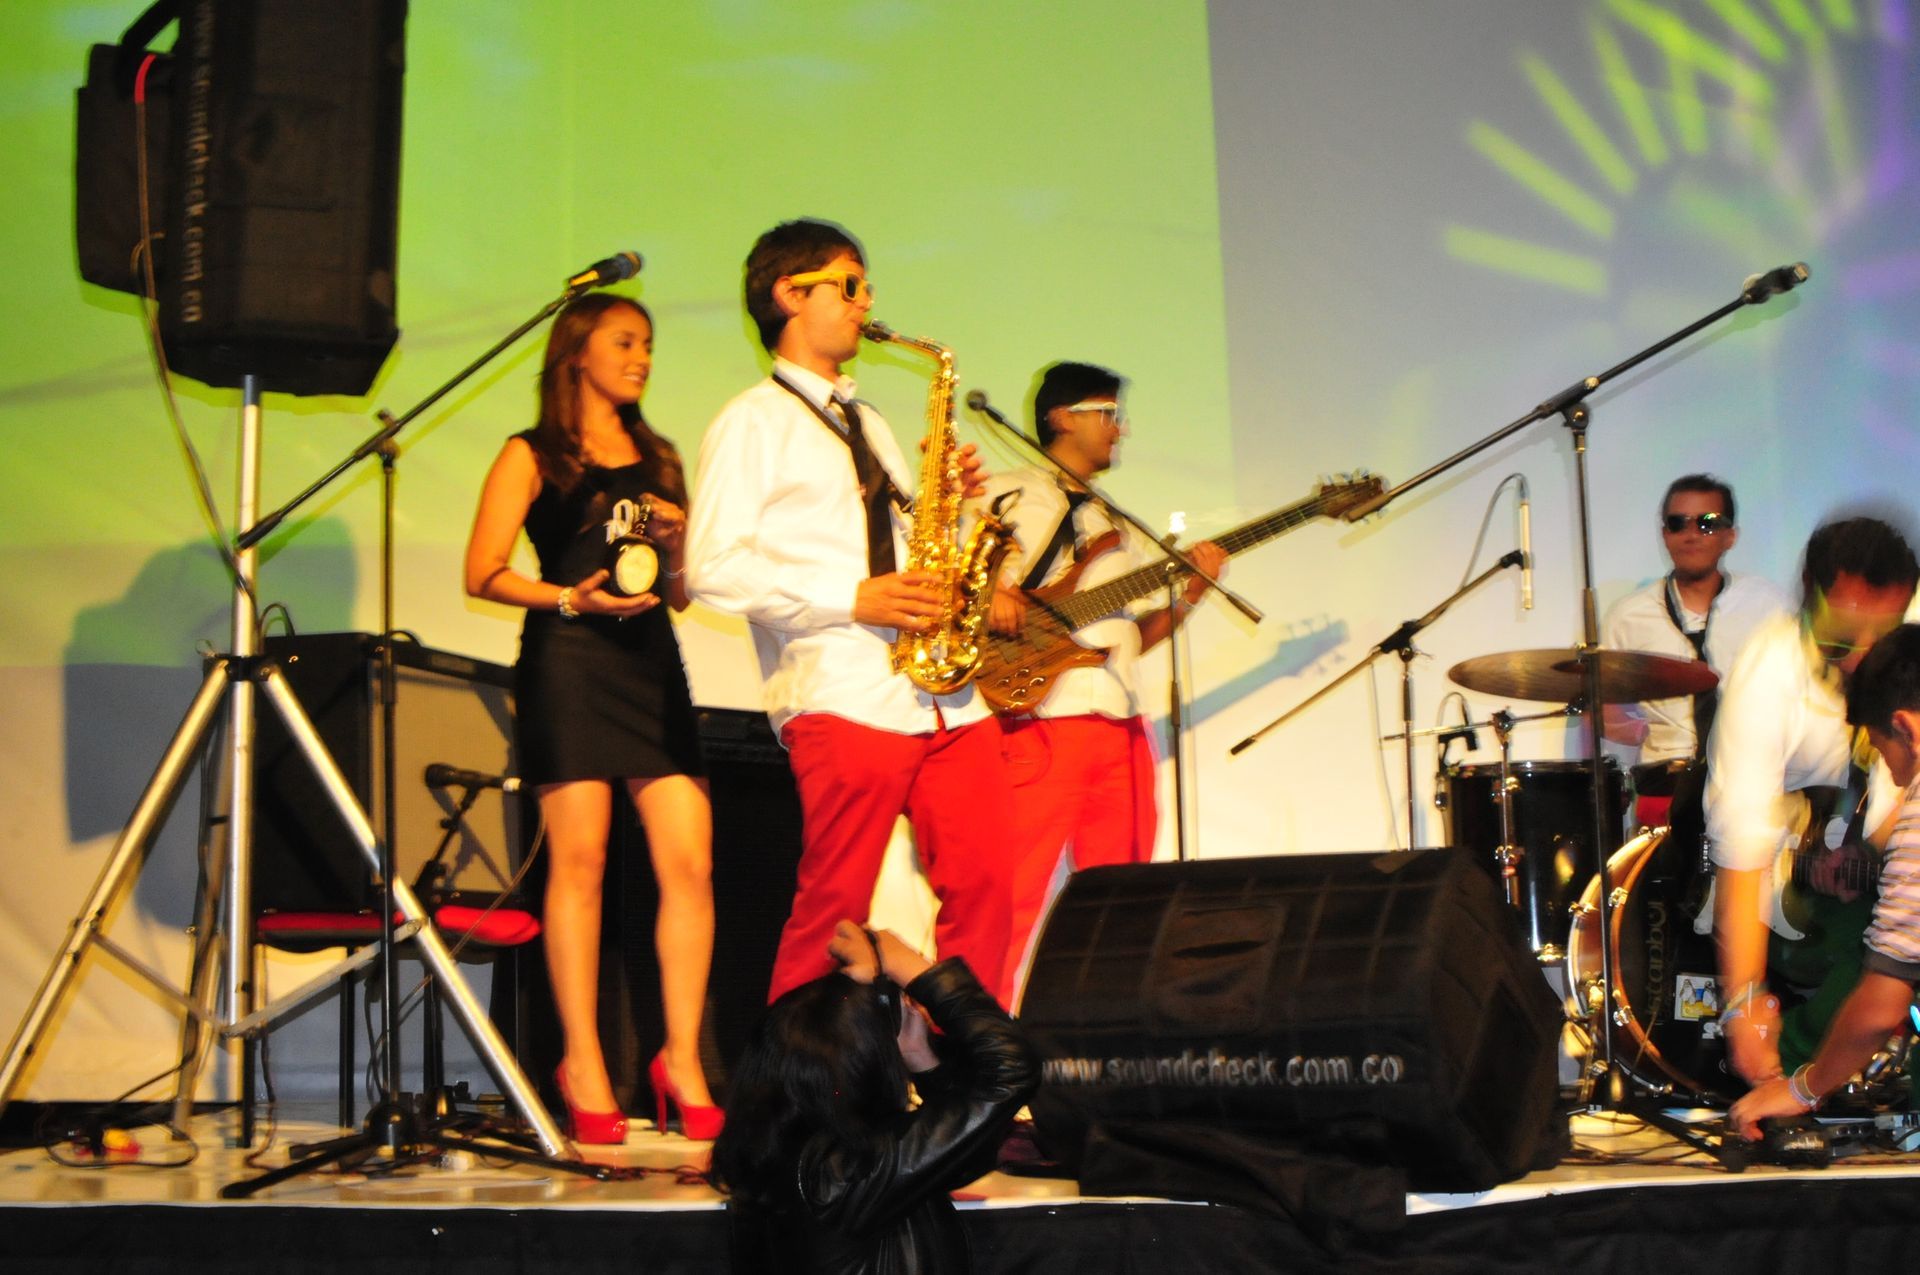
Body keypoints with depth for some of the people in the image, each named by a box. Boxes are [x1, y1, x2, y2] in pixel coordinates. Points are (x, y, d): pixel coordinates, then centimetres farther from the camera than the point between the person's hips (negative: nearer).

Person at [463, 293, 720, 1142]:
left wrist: (679, 545, 2)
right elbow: (483, 574, -1)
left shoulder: (658, 460, 21)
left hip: (652, 661, 5)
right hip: (568, 661, -4)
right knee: (579, 860, -5)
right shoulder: (532, 456, 6)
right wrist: (571, 598, -14)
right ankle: (583, 1064, 2)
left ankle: (681, 1060, 2)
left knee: (689, 861, -5)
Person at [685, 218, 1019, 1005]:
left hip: (946, 696, 7)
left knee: (981, 888, -2)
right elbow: (713, 568, -9)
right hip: (844, 698, -7)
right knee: (835, 907, -6)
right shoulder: (753, 423, 2)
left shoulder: (868, 425, 27)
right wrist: (852, 599, -15)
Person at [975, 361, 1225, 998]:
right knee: (1011, 896, -13)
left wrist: (1188, 592, 8)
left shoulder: (1112, 524, 27)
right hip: (1040, 720, -7)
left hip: (1119, 725, 8)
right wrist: (983, 597, -19)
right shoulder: (1006, 496, 4)